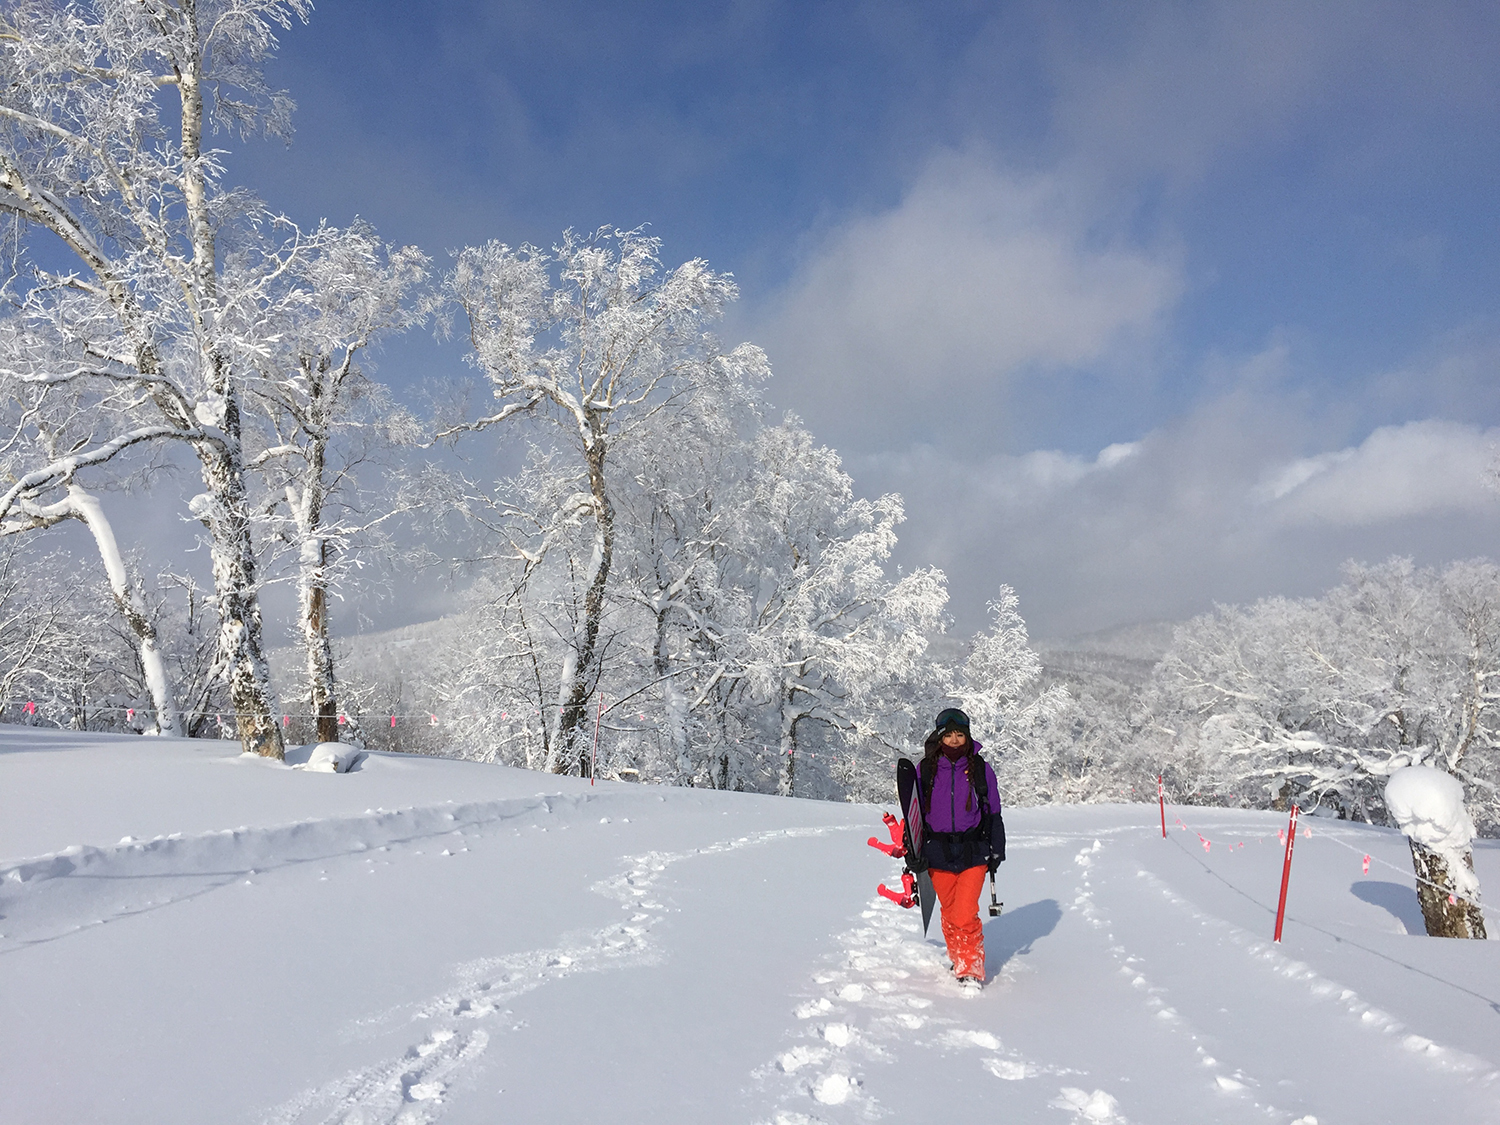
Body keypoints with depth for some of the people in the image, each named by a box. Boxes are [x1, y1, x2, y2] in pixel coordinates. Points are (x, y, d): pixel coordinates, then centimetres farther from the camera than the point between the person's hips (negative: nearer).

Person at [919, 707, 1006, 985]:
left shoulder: (980, 769, 1)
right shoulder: (927, 769, 2)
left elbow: (993, 813, 10)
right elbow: (915, 813, 10)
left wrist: (997, 850, 7)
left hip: (973, 853, -2)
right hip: (938, 854, 2)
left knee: (965, 915, -11)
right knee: (949, 914, 9)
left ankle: (972, 970, 4)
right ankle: (957, 961, 30)